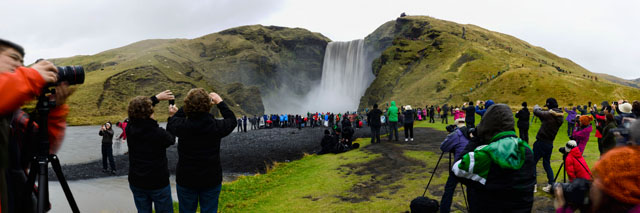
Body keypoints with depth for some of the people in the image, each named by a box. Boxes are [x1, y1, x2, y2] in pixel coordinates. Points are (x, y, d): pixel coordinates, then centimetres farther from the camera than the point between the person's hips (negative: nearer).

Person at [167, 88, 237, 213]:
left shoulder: (182, 126, -19)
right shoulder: (216, 126, -19)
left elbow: (171, 124, 6)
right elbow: (232, 120, 3)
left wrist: (187, 106, 7)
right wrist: (220, 102, 12)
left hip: (186, 180, 1)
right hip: (211, 180, 0)